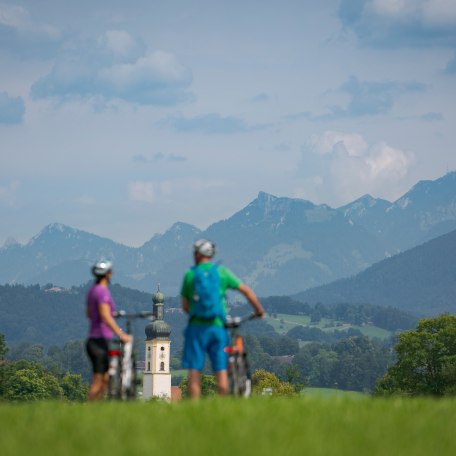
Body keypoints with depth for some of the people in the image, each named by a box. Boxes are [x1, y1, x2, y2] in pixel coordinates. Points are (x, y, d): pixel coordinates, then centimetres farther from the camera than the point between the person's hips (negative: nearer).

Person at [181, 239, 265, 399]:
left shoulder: (189, 274, 3)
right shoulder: (222, 272, 4)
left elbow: (185, 306, 7)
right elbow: (246, 291, 6)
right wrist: (259, 310, 18)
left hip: (197, 326, -1)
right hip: (218, 326, 1)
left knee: (194, 373, 0)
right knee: (221, 372, 3)